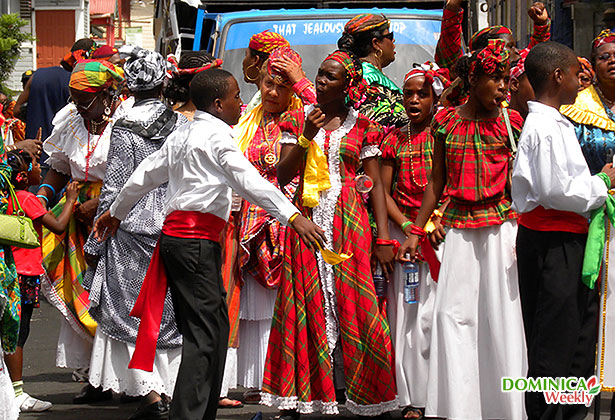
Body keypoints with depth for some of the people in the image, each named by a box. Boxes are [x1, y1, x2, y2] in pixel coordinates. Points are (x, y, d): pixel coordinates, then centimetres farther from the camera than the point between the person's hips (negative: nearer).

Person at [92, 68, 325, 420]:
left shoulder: (180, 136, 19)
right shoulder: (218, 136, -7)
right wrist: (293, 216, -26)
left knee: (216, 325, 14)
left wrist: (116, 212, 43)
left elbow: (145, 175, 29)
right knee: (204, 332, -10)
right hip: (197, 240, -9)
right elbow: (250, 181, -19)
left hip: (175, 234, 9)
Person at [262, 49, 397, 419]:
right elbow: (283, 177, 2)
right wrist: (306, 137, -11)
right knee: (304, 305, -1)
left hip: (349, 222, -1)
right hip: (306, 220, 1)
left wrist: (383, 238, -3)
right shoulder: (298, 120, 9)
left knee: (352, 304, -5)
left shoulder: (362, 127, 6)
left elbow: (376, 184, 4)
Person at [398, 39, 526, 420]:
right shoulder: (446, 122, 5)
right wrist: (416, 231, 11)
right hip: (460, 228, 2)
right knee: (453, 312, 0)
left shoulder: (512, 122, -1)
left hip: (502, 226, -2)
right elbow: (438, 181, 12)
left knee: (501, 314, -1)